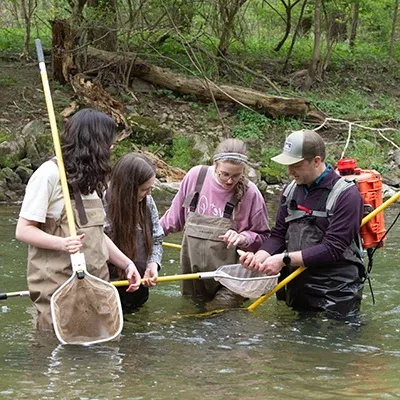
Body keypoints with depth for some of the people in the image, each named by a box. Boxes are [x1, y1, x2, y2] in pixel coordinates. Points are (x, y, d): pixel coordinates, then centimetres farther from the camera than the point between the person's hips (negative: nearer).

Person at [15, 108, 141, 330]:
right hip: (57, 285, -7)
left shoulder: (88, 178, 17)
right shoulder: (49, 175, -10)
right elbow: (23, 230, -12)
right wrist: (62, 243, -27)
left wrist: (126, 264, 13)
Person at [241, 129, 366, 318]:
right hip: (297, 288, 6)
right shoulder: (290, 191, 7)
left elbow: (333, 249, -21)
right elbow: (278, 235, 7)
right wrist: (260, 255, -14)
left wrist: (285, 259, -23)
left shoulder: (346, 195, -14)